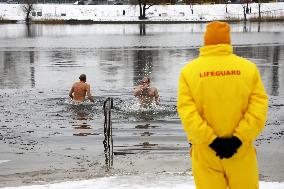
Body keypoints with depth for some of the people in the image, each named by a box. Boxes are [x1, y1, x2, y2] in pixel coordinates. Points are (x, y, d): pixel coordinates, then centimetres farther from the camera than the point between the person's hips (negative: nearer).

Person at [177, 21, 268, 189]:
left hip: (205, 152, 0)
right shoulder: (248, 67, -1)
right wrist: (238, 138, -11)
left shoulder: (189, 70, -2)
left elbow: (186, 111, -12)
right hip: (241, 150, 0)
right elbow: (259, 107, -8)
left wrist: (210, 140, -12)